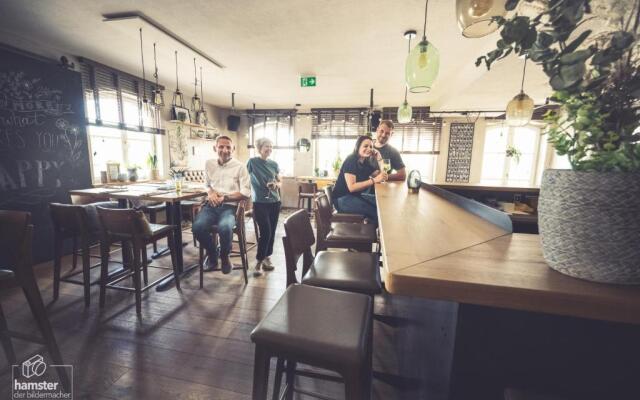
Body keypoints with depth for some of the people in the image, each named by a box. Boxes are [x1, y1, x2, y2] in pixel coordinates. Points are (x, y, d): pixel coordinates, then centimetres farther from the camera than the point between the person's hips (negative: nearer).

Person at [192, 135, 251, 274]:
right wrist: (210, 192, 1)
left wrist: (225, 198, -14)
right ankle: (212, 254, 6)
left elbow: (246, 193, -5)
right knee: (197, 227, -26)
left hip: (229, 206, -3)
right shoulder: (209, 164, 13)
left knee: (224, 228, -35)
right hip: (211, 205, 4)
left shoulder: (240, 166, 0)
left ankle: (224, 256, 1)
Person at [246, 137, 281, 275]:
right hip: (260, 203, -4)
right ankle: (259, 261, 7)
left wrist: (275, 184, -8)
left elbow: (279, 182, 15)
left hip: (274, 202, 5)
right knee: (265, 232, -9)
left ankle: (267, 257, 27)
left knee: (272, 232, 9)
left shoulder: (274, 164, 8)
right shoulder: (252, 162, -5)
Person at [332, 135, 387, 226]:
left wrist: (379, 160, -4)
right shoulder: (351, 161, -16)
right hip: (342, 199, -9)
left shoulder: (366, 162, 9)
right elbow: (352, 187, -27)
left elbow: (381, 176, 5)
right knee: (377, 211, -23)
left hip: (357, 195, 9)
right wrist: (374, 180, -31)